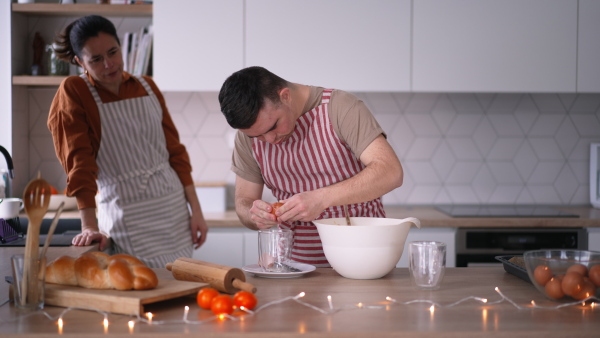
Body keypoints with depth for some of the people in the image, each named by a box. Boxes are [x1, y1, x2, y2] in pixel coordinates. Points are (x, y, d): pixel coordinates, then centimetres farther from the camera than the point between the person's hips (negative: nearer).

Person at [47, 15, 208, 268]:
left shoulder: (146, 87, 9)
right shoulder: (73, 93, -6)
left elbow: (175, 151, 12)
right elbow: (79, 163, -13)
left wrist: (196, 210, 9)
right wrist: (89, 226, -21)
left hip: (175, 211, 5)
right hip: (128, 219, -5)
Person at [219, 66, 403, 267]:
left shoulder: (339, 108, -11)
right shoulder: (247, 134, 1)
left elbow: (391, 172, -19)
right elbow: (243, 201, 8)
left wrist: (321, 198, -29)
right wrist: (254, 216, -16)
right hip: (297, 262, 5)